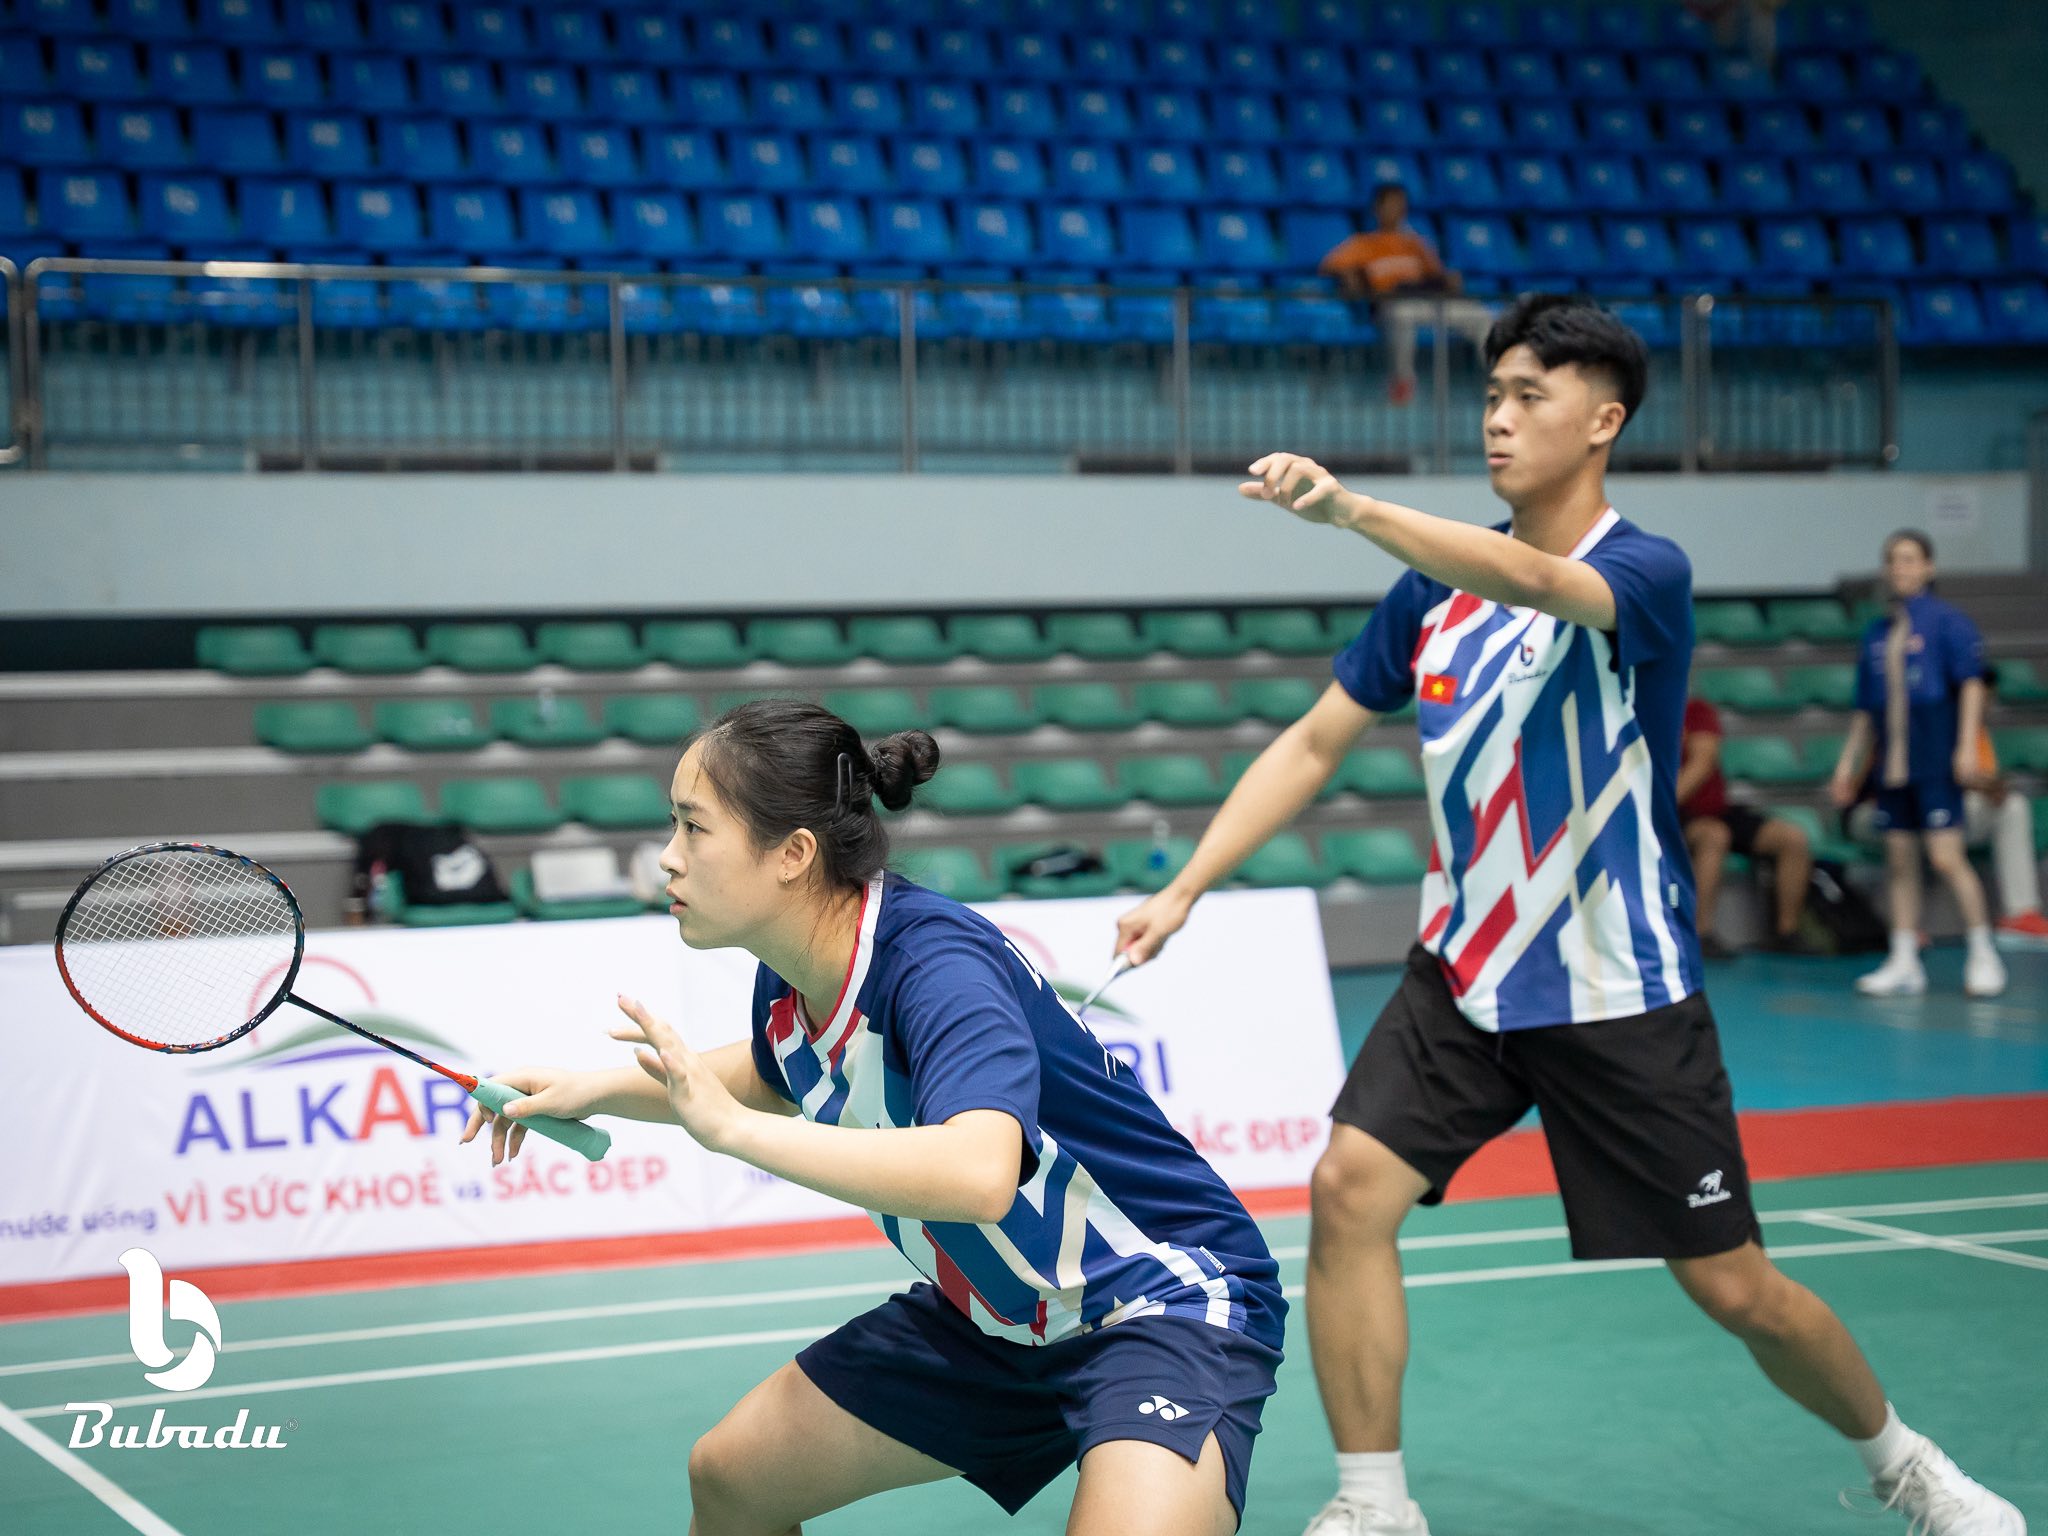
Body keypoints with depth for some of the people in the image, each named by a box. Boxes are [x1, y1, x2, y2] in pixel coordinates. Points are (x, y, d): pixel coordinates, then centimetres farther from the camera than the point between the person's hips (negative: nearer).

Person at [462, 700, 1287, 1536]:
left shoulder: (936, 963, -30)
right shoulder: (791, 977, -5)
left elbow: (978, 1174, -49)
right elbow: (781, 1077, 21)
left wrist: (732, 1127, -44)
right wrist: (601, 1088, 10)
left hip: (1170, 1296, -8)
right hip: (993, 1315, 9)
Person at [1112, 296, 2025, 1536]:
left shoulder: (1646, 572, -14)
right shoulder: (1436, 587, 4)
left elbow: (1531, 579, -37)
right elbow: (1315, 744, 7)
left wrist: (1350, 509, -52)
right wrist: (1182, 892, -3)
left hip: (1622, 997, -4)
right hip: (1463, 977, 4)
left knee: (1735, 1287, 2)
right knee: (1348, 1191, -16)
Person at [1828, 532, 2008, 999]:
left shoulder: (1947, 621, -2)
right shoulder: (1876, 634, 14)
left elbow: (1971, 684, -7)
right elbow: (1865, 710, 19)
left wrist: (1967, 746, -16)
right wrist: (1847, 763, 16)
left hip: (1936, 764, -6)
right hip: (1891, 765, 6)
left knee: (1946, 857, -10)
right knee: (1899, 861, 6)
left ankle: (1983, 955, 2)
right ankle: (1904, 964, 11)